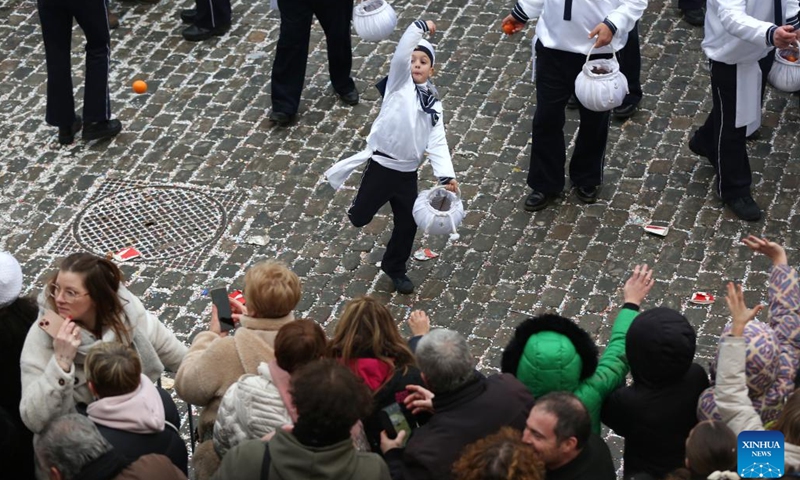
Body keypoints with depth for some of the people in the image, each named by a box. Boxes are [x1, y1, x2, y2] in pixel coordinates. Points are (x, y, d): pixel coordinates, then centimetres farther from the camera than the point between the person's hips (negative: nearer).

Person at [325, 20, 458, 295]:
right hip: (381, 166, -4)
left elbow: (437, 143, 1)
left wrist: (446, 176, -12)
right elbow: (400, 56, -24)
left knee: (408, 224, 14)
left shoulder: (434, 104, 8)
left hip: (407, 173, 4)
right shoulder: (399, 84, -4)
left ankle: (394, 268, 37)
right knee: (359, 218, 6)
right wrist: (421, 28, -24)